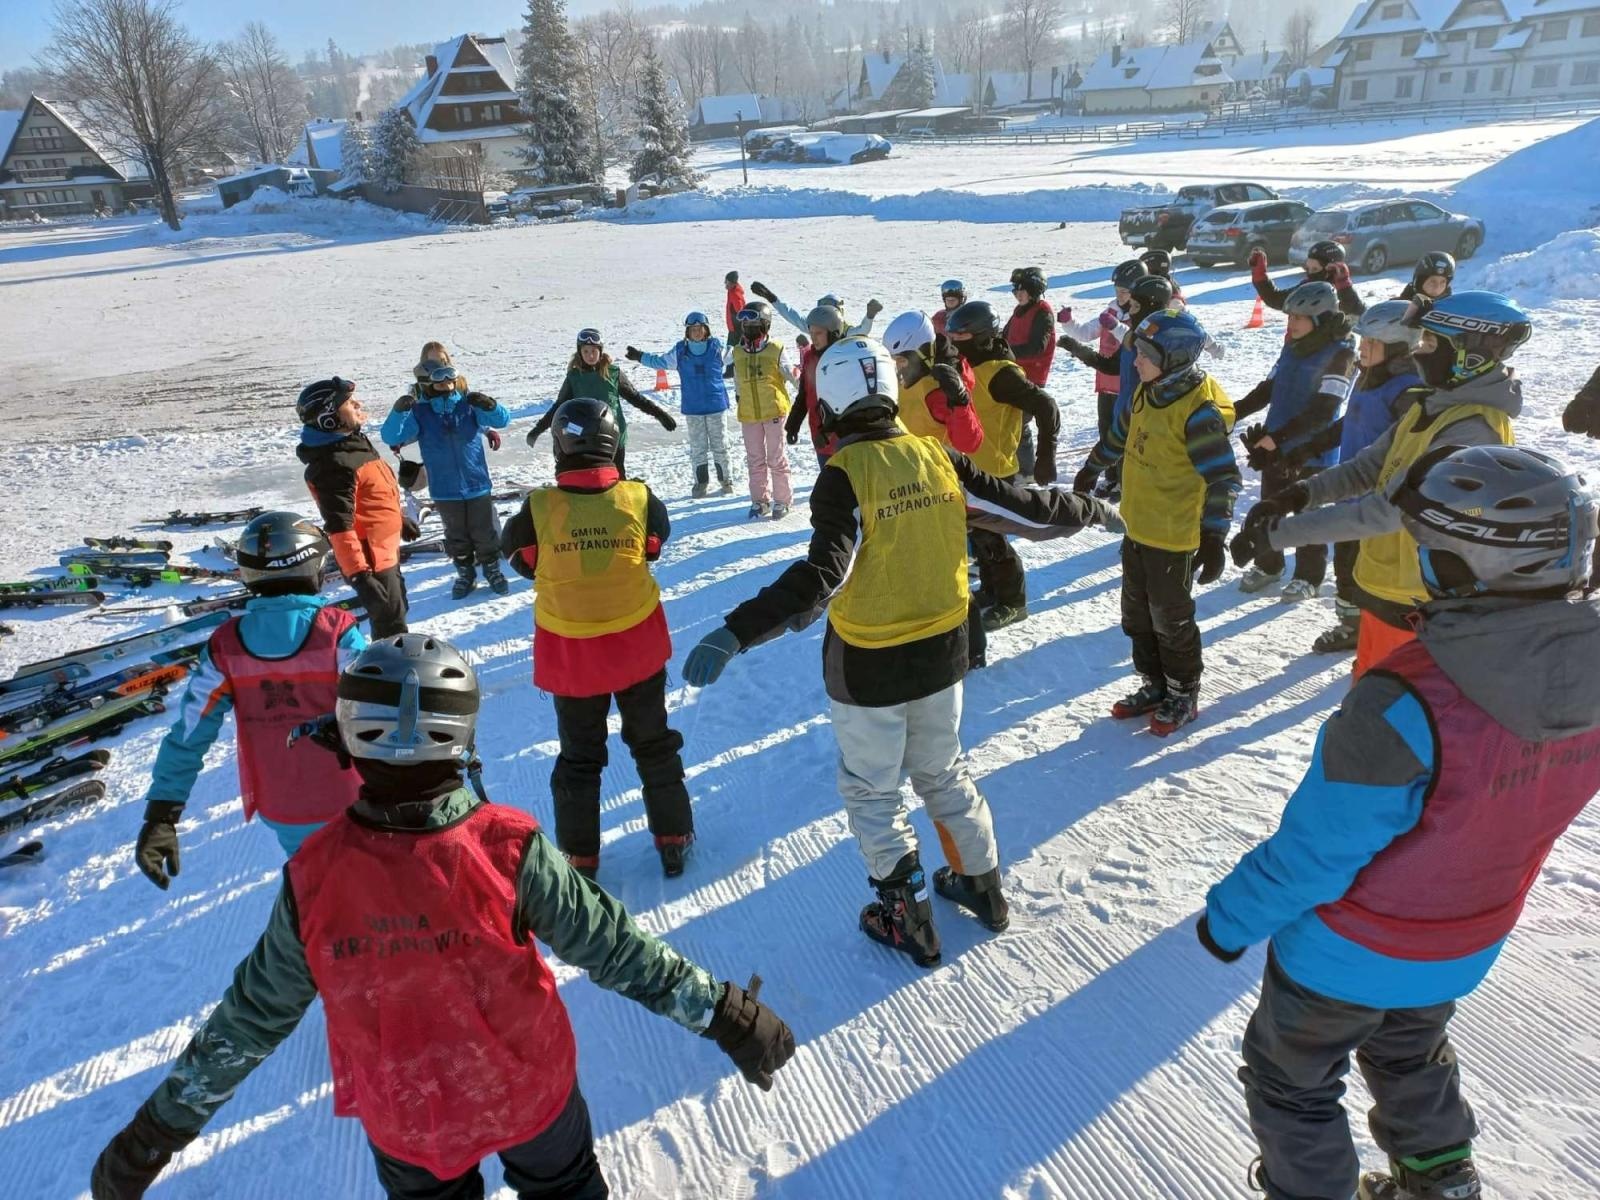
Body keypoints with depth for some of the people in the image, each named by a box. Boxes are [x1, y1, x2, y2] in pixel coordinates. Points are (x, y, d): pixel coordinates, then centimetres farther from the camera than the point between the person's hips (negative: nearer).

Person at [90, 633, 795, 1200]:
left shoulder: (313, 875, -24)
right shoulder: (510, 848, -29)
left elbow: (251, 1016, -12)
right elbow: (611, 946, -23)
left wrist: (155, 1132, 4)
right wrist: (725, 1016, -12)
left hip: (402, 1119, 2)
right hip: (527, 1092, -1)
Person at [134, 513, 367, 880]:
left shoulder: (225, 646, -11)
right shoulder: (336, 632, -20)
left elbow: (189, 733, -11)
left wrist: (161, 815, -7)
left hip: (279, 811, 3)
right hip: (347, 803, -3)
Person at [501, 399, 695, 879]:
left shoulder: (538, 509, -20)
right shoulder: (639, 499, -17)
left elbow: (520, 559, -2)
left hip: (569, 654, 0)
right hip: (638, 645, 1)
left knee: (578, 756, 18)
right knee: (653, 744, 20)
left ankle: (580, 857, 28)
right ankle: (673, 839, 30)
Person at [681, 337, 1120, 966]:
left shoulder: (844, 475, -20)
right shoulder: (937, 457, -5)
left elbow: (823, 575, -32)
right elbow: (1022, 505, 3)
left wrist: (737, 631, -40)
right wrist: (1091, 509, 21)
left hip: (869, 667, -5)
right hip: (943, 652, 5)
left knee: (872, 792, 15)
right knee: (944, 773, 26)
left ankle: (908, 919, 25)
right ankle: (983, 886, 41)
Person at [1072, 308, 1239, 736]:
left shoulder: (1198, 411, -23)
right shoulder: (1147, 393, 3)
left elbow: (1223, 479, -24)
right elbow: (1119, 435, 21)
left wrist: (1214, 538, -27)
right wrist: (1091, 469, 33)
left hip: (1175, 539, -8)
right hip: (1138, 529, 8)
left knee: (1170, 620, 7)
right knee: (1137, 615, 18)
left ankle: (1183, 696, 27)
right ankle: (1154, 685, 35)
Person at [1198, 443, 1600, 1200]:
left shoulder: (1405, 704, -39)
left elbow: (1315, 847, -27)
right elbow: (1525, 804, 1)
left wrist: (1233, 916, -11)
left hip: (1354, 953, -6)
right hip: (1471, 943, 7)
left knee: (1290, 1079, 21)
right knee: (1410, 1056, 35)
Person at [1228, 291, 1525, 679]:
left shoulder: (1472, 433, -25)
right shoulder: (1434, 407, 5)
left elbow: (1383, 510, -32)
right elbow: (1369, 467, 5)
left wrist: (1277, 532, -33)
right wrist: (1299, 494, -14)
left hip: (1414, 605, -8)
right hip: (1381, 588, 8)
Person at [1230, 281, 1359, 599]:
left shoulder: (1339, 354, -16)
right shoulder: (1293, 347, 6)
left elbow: (1321, 410, -23)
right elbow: (1268, 389, 12)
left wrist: (1278, 436, -27)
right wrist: (1233, 412, 0)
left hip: (1312, 452, -6)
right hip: (1275, 447, 7)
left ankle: (1308, 577, 22)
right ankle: (1267, 566, 33)